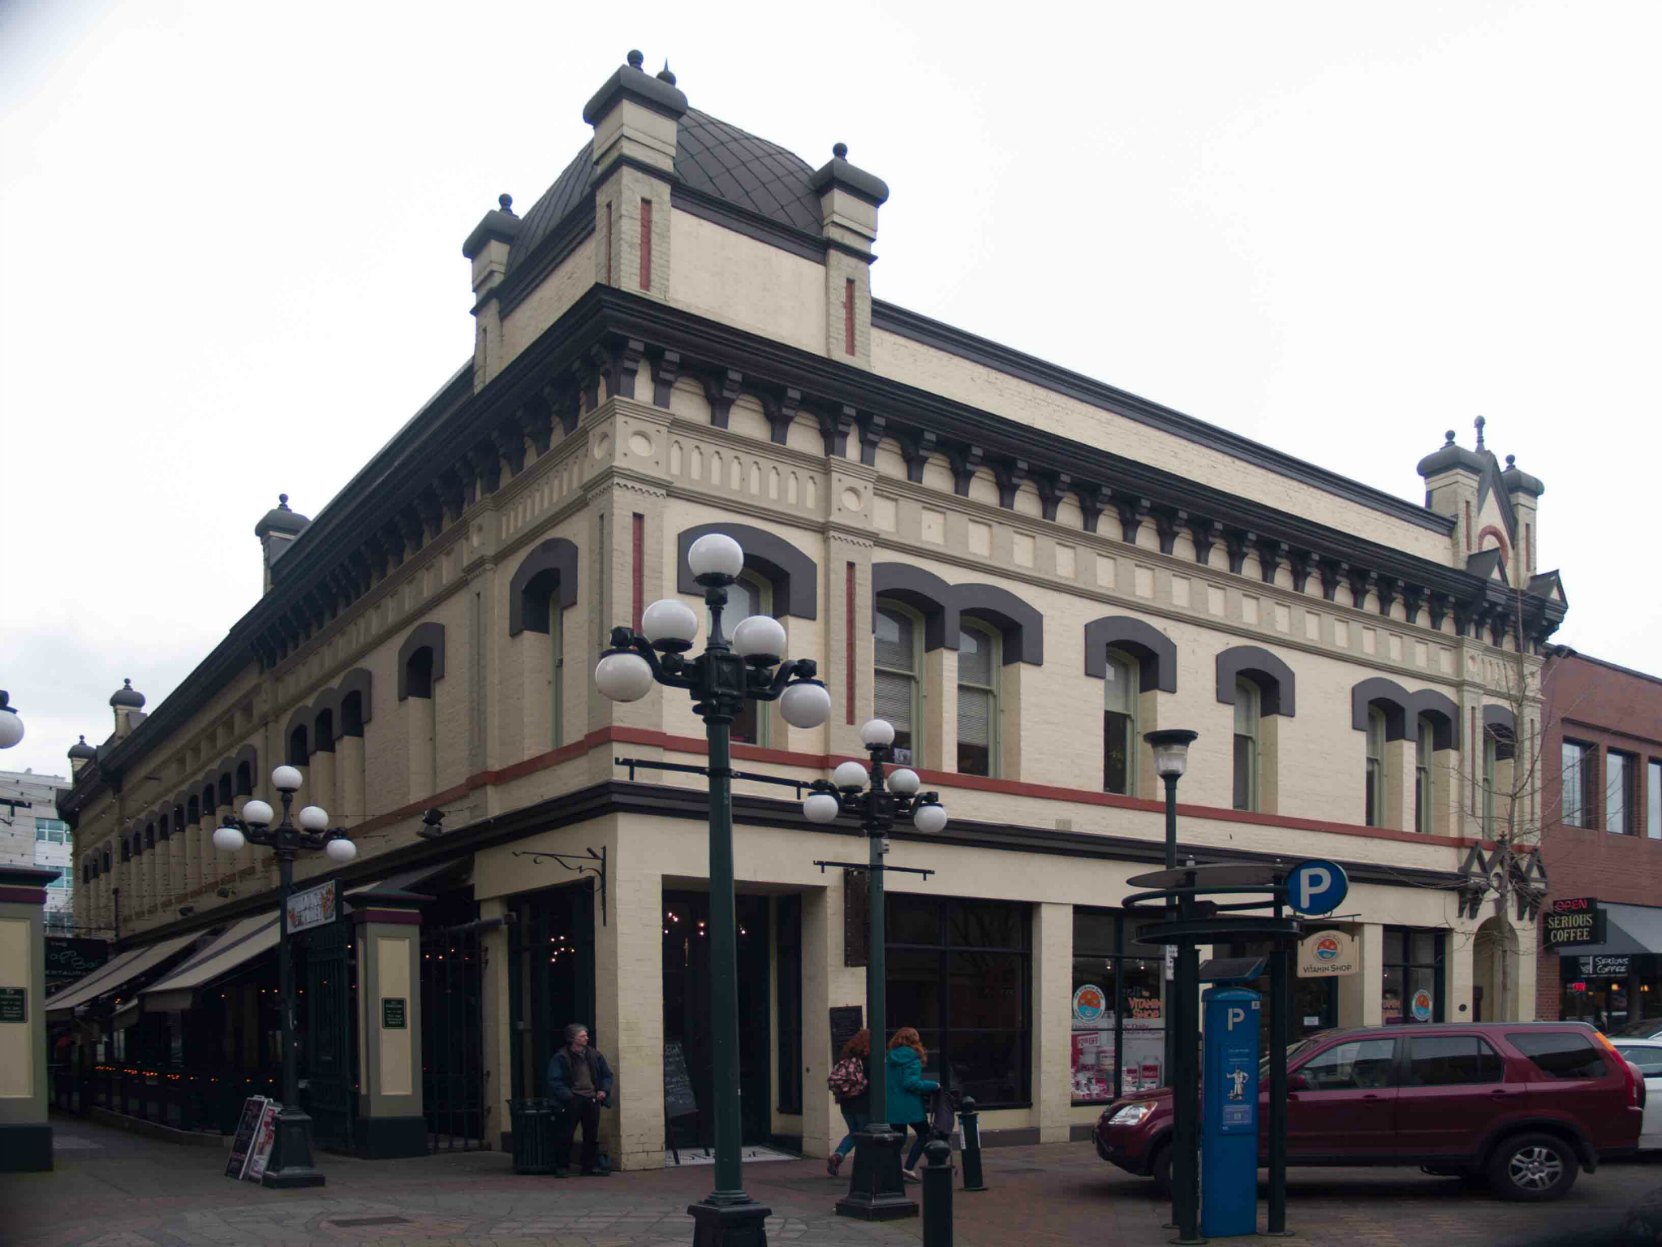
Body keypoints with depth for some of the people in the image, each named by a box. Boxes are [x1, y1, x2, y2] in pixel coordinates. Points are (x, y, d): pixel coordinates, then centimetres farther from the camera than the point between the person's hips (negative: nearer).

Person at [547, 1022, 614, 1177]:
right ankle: (561, 1167, 7)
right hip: (572, 1100, -5)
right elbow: (554, 1081, -9)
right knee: (565, 1135, -2)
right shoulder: (561, 1057, -5)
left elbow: (607, 1075, 18)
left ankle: (591, 1166, 16)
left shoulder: (594, 1054, 10)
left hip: (592, 1099, 5)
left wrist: (604, 1090, 1)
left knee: (592, 1135, 8)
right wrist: (567, 1096, -18)